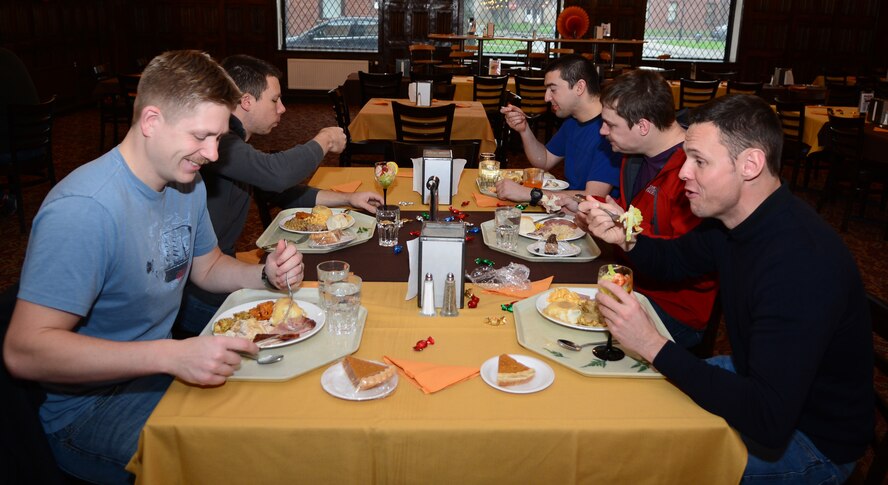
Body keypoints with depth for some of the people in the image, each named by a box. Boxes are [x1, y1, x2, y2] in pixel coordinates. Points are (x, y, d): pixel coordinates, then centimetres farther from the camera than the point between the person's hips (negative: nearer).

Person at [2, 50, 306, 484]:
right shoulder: (83, 210, -27)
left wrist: (266, 275, -6)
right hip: (91, 407, -8)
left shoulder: (186, 183, 1)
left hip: (163, 364, 8)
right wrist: (172, 355, -37)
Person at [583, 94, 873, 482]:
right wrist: (627, 238, -10)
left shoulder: (802, 264, -36)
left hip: (813, 441, -8)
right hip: (755, 377, 8)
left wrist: (653, 346, -36)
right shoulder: (734, 219, -7)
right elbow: (675, 260, 13)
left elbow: (769, 421, -38)